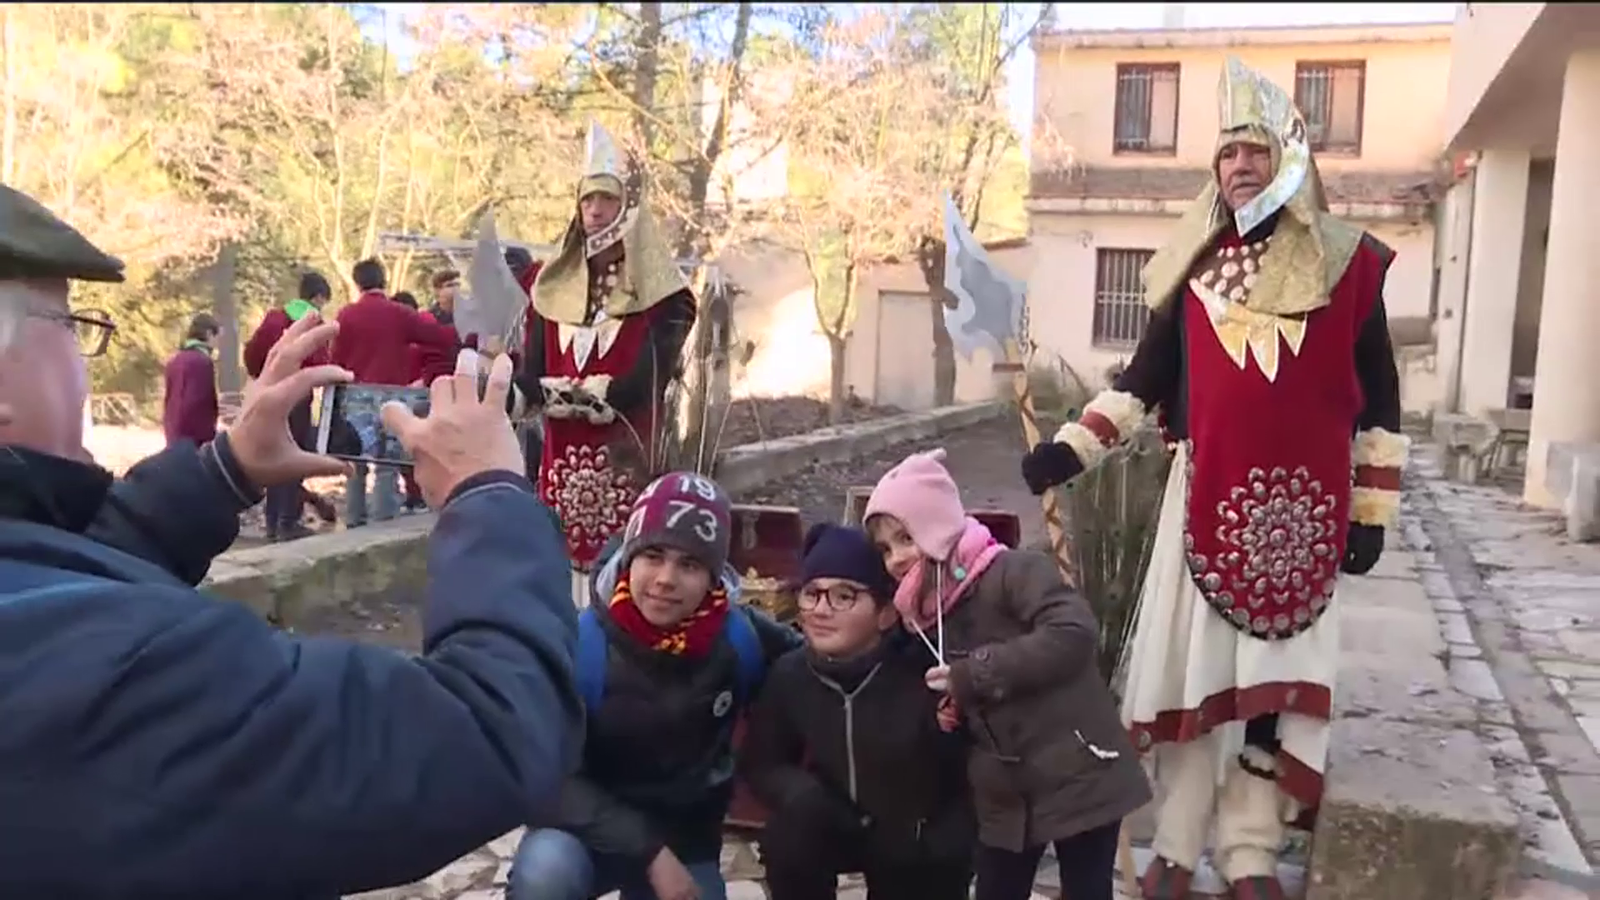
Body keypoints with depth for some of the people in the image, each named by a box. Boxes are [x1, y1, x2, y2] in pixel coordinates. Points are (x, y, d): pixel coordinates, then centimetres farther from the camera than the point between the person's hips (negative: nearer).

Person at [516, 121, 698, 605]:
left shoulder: (659, 291, -2)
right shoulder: (554, 283, 11)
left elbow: (646, 379, -13)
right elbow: (531, 374, 5)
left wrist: (574, 394, -9)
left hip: (625, 452, -4)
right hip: (562, 451, 4)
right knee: (562, 556, 6)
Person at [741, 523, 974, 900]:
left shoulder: (924, 674, -29)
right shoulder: (790, 675, -18)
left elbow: (968, 774, -16)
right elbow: (759, 764, -5)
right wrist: (800, 792, -24)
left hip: (920, 843, -2)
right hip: (837, 826, 2)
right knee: (792, 830, -27)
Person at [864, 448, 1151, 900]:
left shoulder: (1014, 571, -16)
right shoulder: (925, 614, 7)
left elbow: (1074, 631, -31)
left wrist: (976, 673, -27)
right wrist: (947, 711, -2)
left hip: (1078, 776, -7)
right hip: (1004, 794, 7)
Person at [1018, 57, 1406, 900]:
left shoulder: (1347, 261, 2)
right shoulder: (1195, 264, 8)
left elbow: (1378, 397, 5)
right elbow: (1145, 377, 9)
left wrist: (1371, 511, 2)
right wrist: (1071, 448, -2)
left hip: (1301, 505, -1)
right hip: (1206, 496, 2)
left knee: (1278, 674, 3)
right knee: (1190, 665, 4)